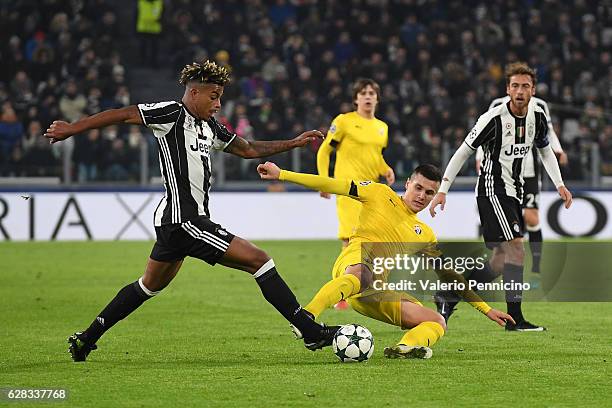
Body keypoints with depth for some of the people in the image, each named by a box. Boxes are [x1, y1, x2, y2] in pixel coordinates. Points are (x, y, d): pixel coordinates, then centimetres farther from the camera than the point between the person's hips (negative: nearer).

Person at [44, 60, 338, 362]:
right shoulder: (172, 114, -10)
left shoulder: (209, 127, 16)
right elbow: (122, 115, -10)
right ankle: (311, 332, -10)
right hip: (182, 220, -11)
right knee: (259, 260, -11)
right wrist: (71, 129, -11)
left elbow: (248, 149, 27)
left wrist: (294, 143, 22)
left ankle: (86, 339, 28)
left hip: (178, 222, 11)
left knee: (150, 285, 22)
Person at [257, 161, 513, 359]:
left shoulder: (425, 235, 27)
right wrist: (282, 175, 0)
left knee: (437, 323, -8)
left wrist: (487, 310, 28)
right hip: (355, 260, -6)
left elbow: (449, 276, 31)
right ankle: (306, 317, -62)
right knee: (362, 272, -44)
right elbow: (333, 186, 7)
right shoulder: (380, 195, 14)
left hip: (380, 295, 6)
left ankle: (406, 348, -39)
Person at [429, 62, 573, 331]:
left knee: (500, 260, 8)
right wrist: (442, 190, -10)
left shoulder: (537, 117, 2)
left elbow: (545, 150, 20)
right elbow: (464, 152, -8)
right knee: (516, 248, -18)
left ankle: (449, 296, 20)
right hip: (492, 189, -8)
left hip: (514, 192, 8)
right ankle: (515, 317, -16)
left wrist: (559, 184, 10)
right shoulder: (493, 119, -16)